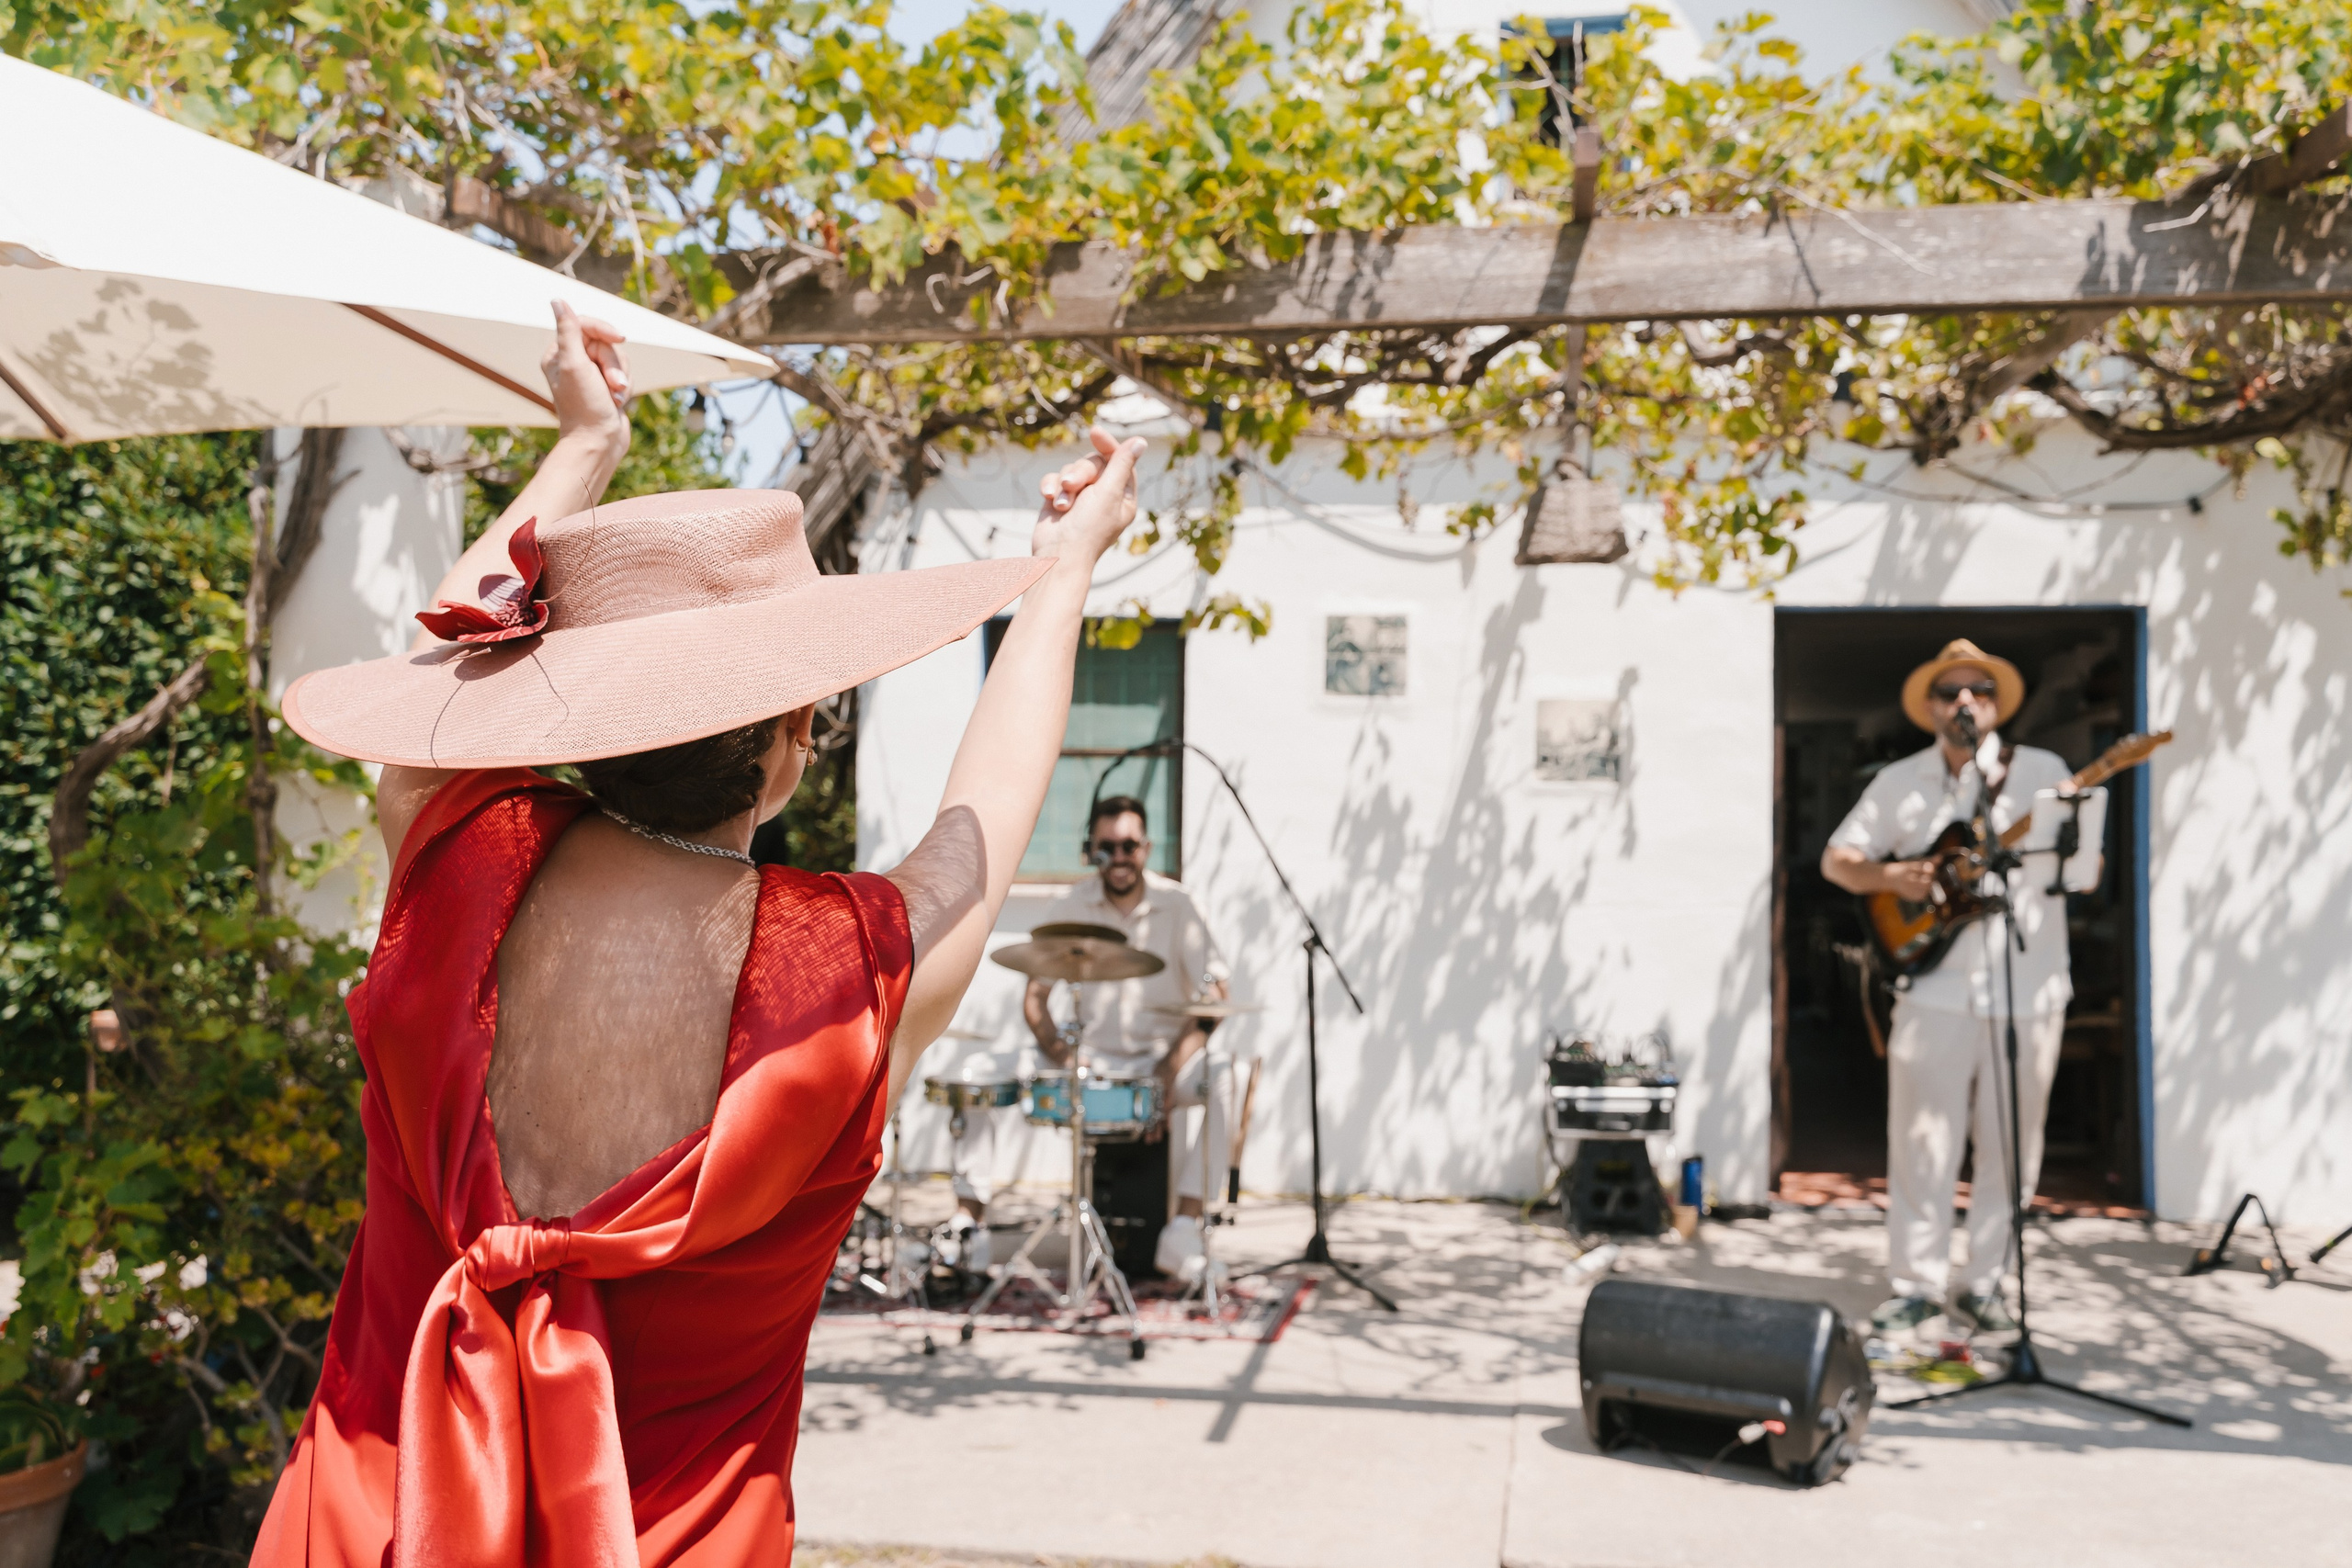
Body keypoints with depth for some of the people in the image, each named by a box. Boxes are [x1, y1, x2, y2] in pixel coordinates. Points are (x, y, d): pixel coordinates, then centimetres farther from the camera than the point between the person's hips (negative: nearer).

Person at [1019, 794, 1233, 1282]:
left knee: (1215, 1085, -35)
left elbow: (1213, 997, -10)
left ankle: (1184, 1228, -33)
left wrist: (1171, 1066, -22)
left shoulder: (1178, 905, -6)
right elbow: (1035, 996, 0)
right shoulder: (1071, 908, -1)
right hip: (1093, 1055, 2)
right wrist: (1063, 1058, -17)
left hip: (1166, 1053, -2)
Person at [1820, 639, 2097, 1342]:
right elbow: (1836, 859, 10)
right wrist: (1887, 876, -9)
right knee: (1922, 1145, 2)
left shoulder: (2043, 772, 3)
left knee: (2009, 1151, 7)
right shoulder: (1900, 782, 7)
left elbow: (2087, 875, 1)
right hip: (1935, 990, 0)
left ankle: (1984, 1285, 19)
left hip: (2028, 991, 0)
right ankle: (1915, 1284, 13)